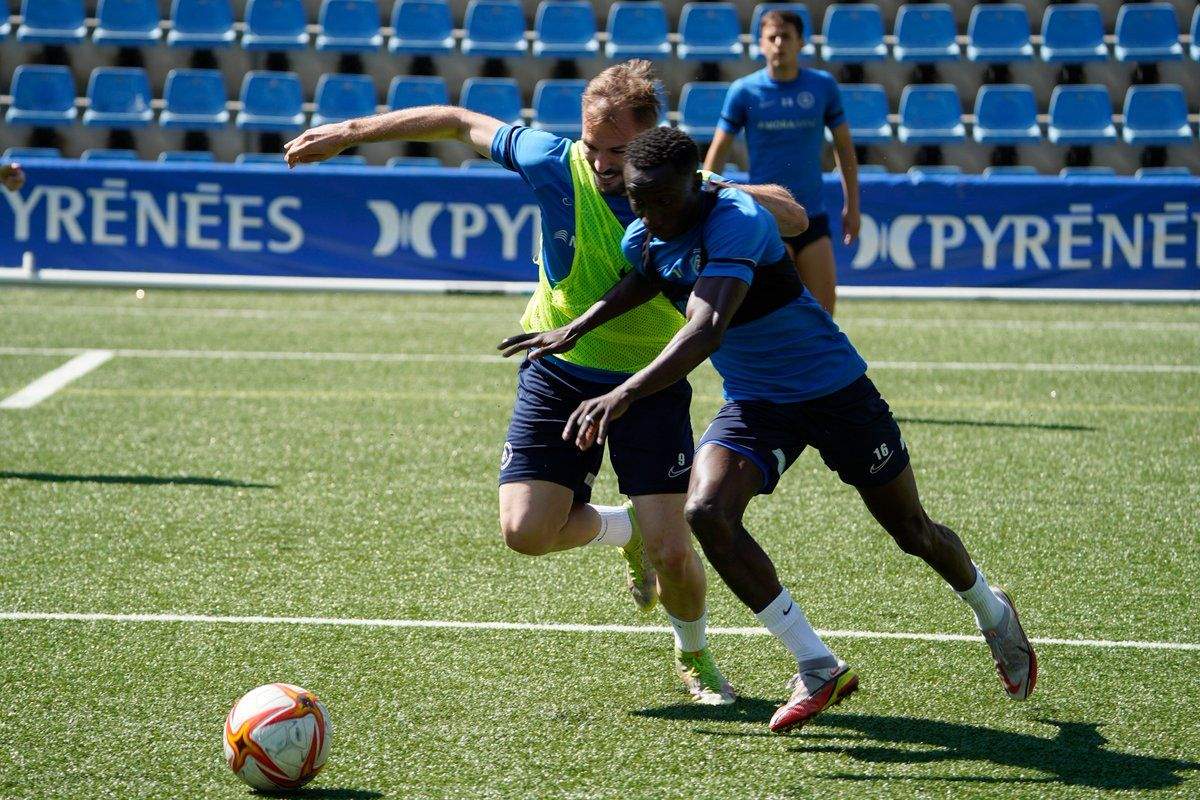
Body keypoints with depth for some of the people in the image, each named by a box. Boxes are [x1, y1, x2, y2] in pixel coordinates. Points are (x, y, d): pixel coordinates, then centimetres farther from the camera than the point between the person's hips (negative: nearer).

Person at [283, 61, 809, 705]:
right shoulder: (555, 164, -14)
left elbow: (795, 217, -10)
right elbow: (459, 122, 0)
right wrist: (348, 132, 4)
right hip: (557, 372, 2)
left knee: (670, 549, -11)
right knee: (525, 529, -14)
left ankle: (694, 656, 23)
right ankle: (624, 530, 21)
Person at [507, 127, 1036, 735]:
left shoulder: (735, 221, -30)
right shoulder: (643, 240, -6)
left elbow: (707, 328, -43)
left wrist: (623, 396, -53)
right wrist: (576, 328, 6)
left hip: (836, 389, -5)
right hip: (755, 403, 5)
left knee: (913, 533, 8)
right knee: (706, 511, -22)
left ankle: (993, 613, 43)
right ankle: (817, 669, -11)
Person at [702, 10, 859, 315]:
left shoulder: (823, 86, 3)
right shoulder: (743, 91, -1)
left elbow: (844, 146, 12)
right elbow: (718, 152, 4)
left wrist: (852, 206, 10)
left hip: (813, 215, 3)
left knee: (823, 306, 1)